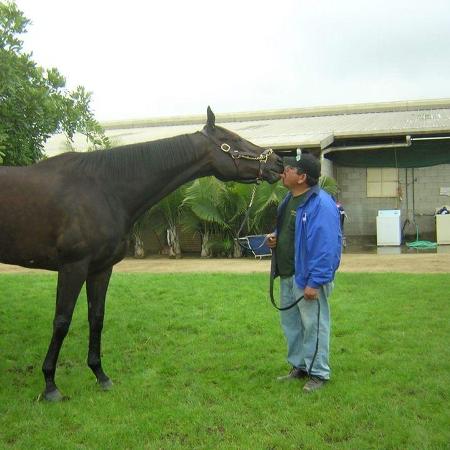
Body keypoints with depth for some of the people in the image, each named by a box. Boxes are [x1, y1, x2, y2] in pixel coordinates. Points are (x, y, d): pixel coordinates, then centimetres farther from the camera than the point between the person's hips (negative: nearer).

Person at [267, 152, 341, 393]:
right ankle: (299, 366, 34)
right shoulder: (289, 199, 10)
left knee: (313, 325, 3)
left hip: (307, 278, -10)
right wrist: (275, 237, 3)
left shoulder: (320, 204, -21)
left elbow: (327, 247, -24)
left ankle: (318, 373, 18)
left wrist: (314, 282, -25)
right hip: (286, 275, 10)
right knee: (290, 323, 19)